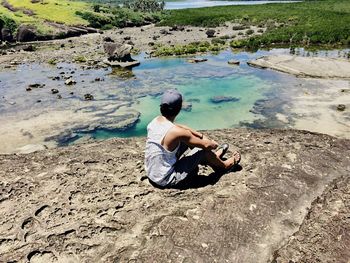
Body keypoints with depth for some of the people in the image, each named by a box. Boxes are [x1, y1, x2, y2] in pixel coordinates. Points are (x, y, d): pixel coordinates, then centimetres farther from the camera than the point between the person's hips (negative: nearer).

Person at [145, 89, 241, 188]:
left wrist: (201, 135, 14)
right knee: (203, 149, -2)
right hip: (166, 181, -8)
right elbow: (206, 145, -18)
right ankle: (224, 165, 26)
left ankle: (213, 157, 35)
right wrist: (214, 144, 5)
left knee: (187, 140, 14)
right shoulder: (176, 132, -28)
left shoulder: (155, 121, -4)